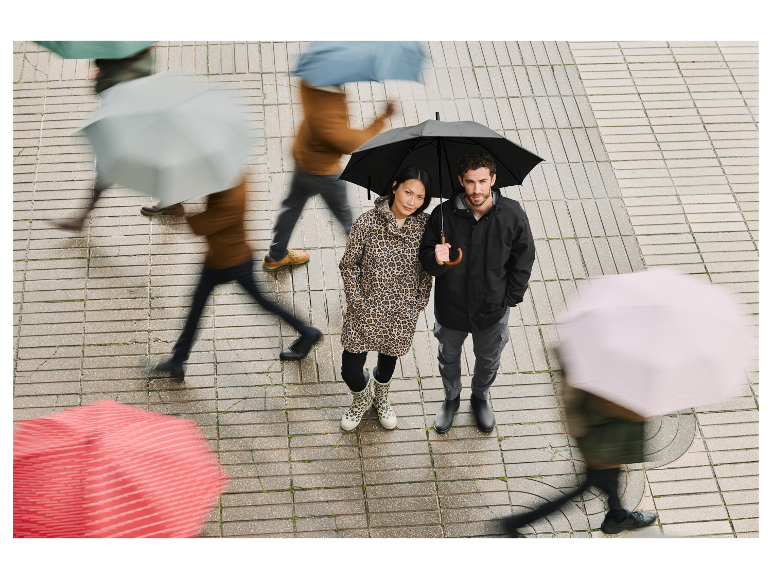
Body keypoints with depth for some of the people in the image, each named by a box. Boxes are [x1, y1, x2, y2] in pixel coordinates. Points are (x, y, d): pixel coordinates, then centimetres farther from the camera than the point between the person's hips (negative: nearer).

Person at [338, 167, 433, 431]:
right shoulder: (366, 223, -19)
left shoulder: (426, 226, -12)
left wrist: (418, 304, -2)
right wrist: (358, 304, -9)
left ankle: (380, 396, 59)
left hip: (402, 314, 2)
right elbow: (349, 265, -7)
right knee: (350, 370, 2)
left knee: (389, 360, 24)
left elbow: (428, 270, 1)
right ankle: (362, 398, 40)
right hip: (366, 310, -2)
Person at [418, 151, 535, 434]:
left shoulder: (512, 215, -19)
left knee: (488, 360, 25)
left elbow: (523, 261, -5)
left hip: (493, 309, 0)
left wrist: (508, 299, -5)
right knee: (448, 357, 25)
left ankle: (480, 398, 57)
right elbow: (426, 259, -10)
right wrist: (436, 260, -34)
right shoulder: (443, 215, -20)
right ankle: (451, 398, 55)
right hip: (450, 307, 0)